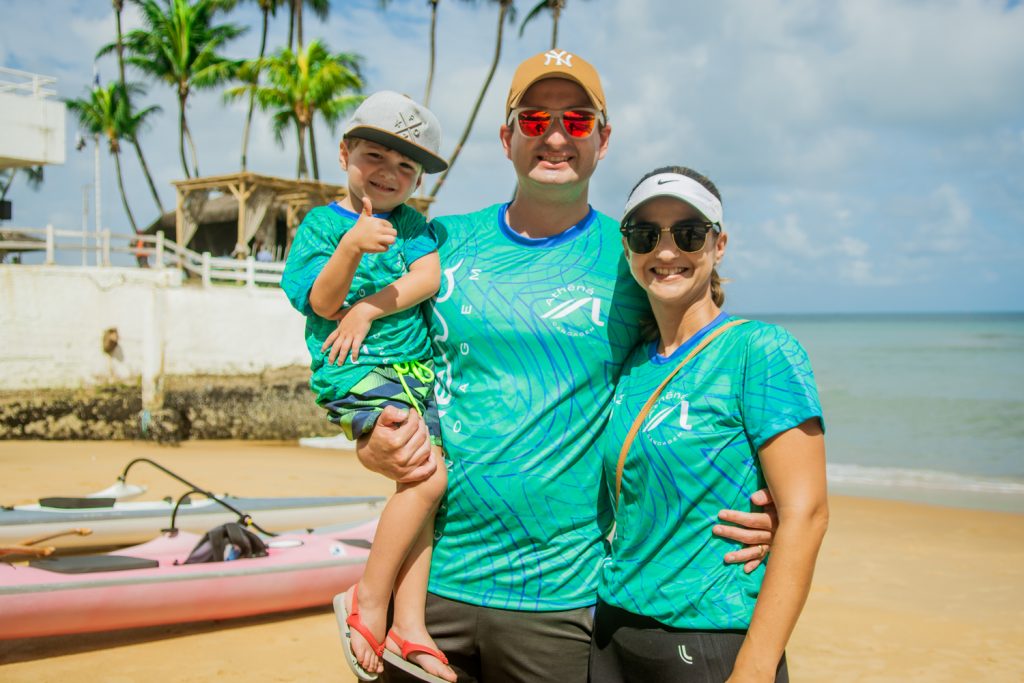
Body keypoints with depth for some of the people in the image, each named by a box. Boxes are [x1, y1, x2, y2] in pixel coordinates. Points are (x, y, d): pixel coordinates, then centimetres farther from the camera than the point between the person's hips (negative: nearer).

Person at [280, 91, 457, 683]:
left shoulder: (411, 223, 15)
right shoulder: (322, 222, 3)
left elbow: (429, 277, -2)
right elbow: (323, 303, -10)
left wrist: (370, 307, -13)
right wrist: (353, 247, -26)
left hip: (415, 371, 6)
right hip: (355, 371, -6)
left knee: (419, 486, 0)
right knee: (427, 477, -20)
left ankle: (408, 626, 8)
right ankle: (368, 602, -6)